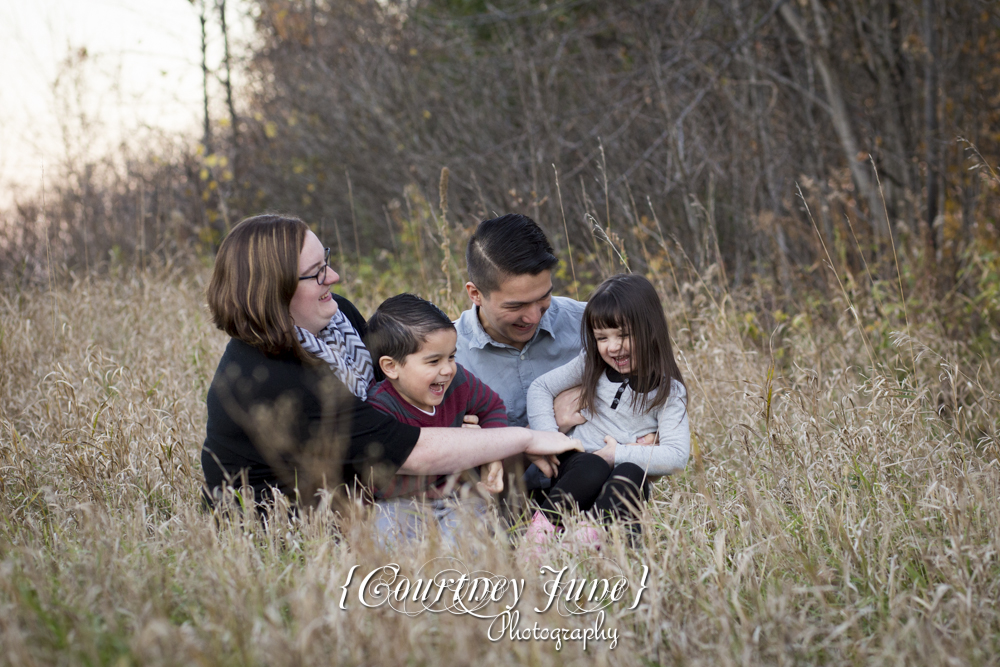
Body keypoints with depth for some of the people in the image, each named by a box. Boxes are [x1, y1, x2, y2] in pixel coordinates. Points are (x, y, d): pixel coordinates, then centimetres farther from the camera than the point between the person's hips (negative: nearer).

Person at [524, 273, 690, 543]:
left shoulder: (668, 391, -2)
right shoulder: (591, 366, 9)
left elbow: (677, 456, -13)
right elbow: (540, 387, 14)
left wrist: (618, 454, -17)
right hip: (575, 467, 2)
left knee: (631, 474, -37)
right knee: (593, 468, -34)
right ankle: (543, 522, -35)